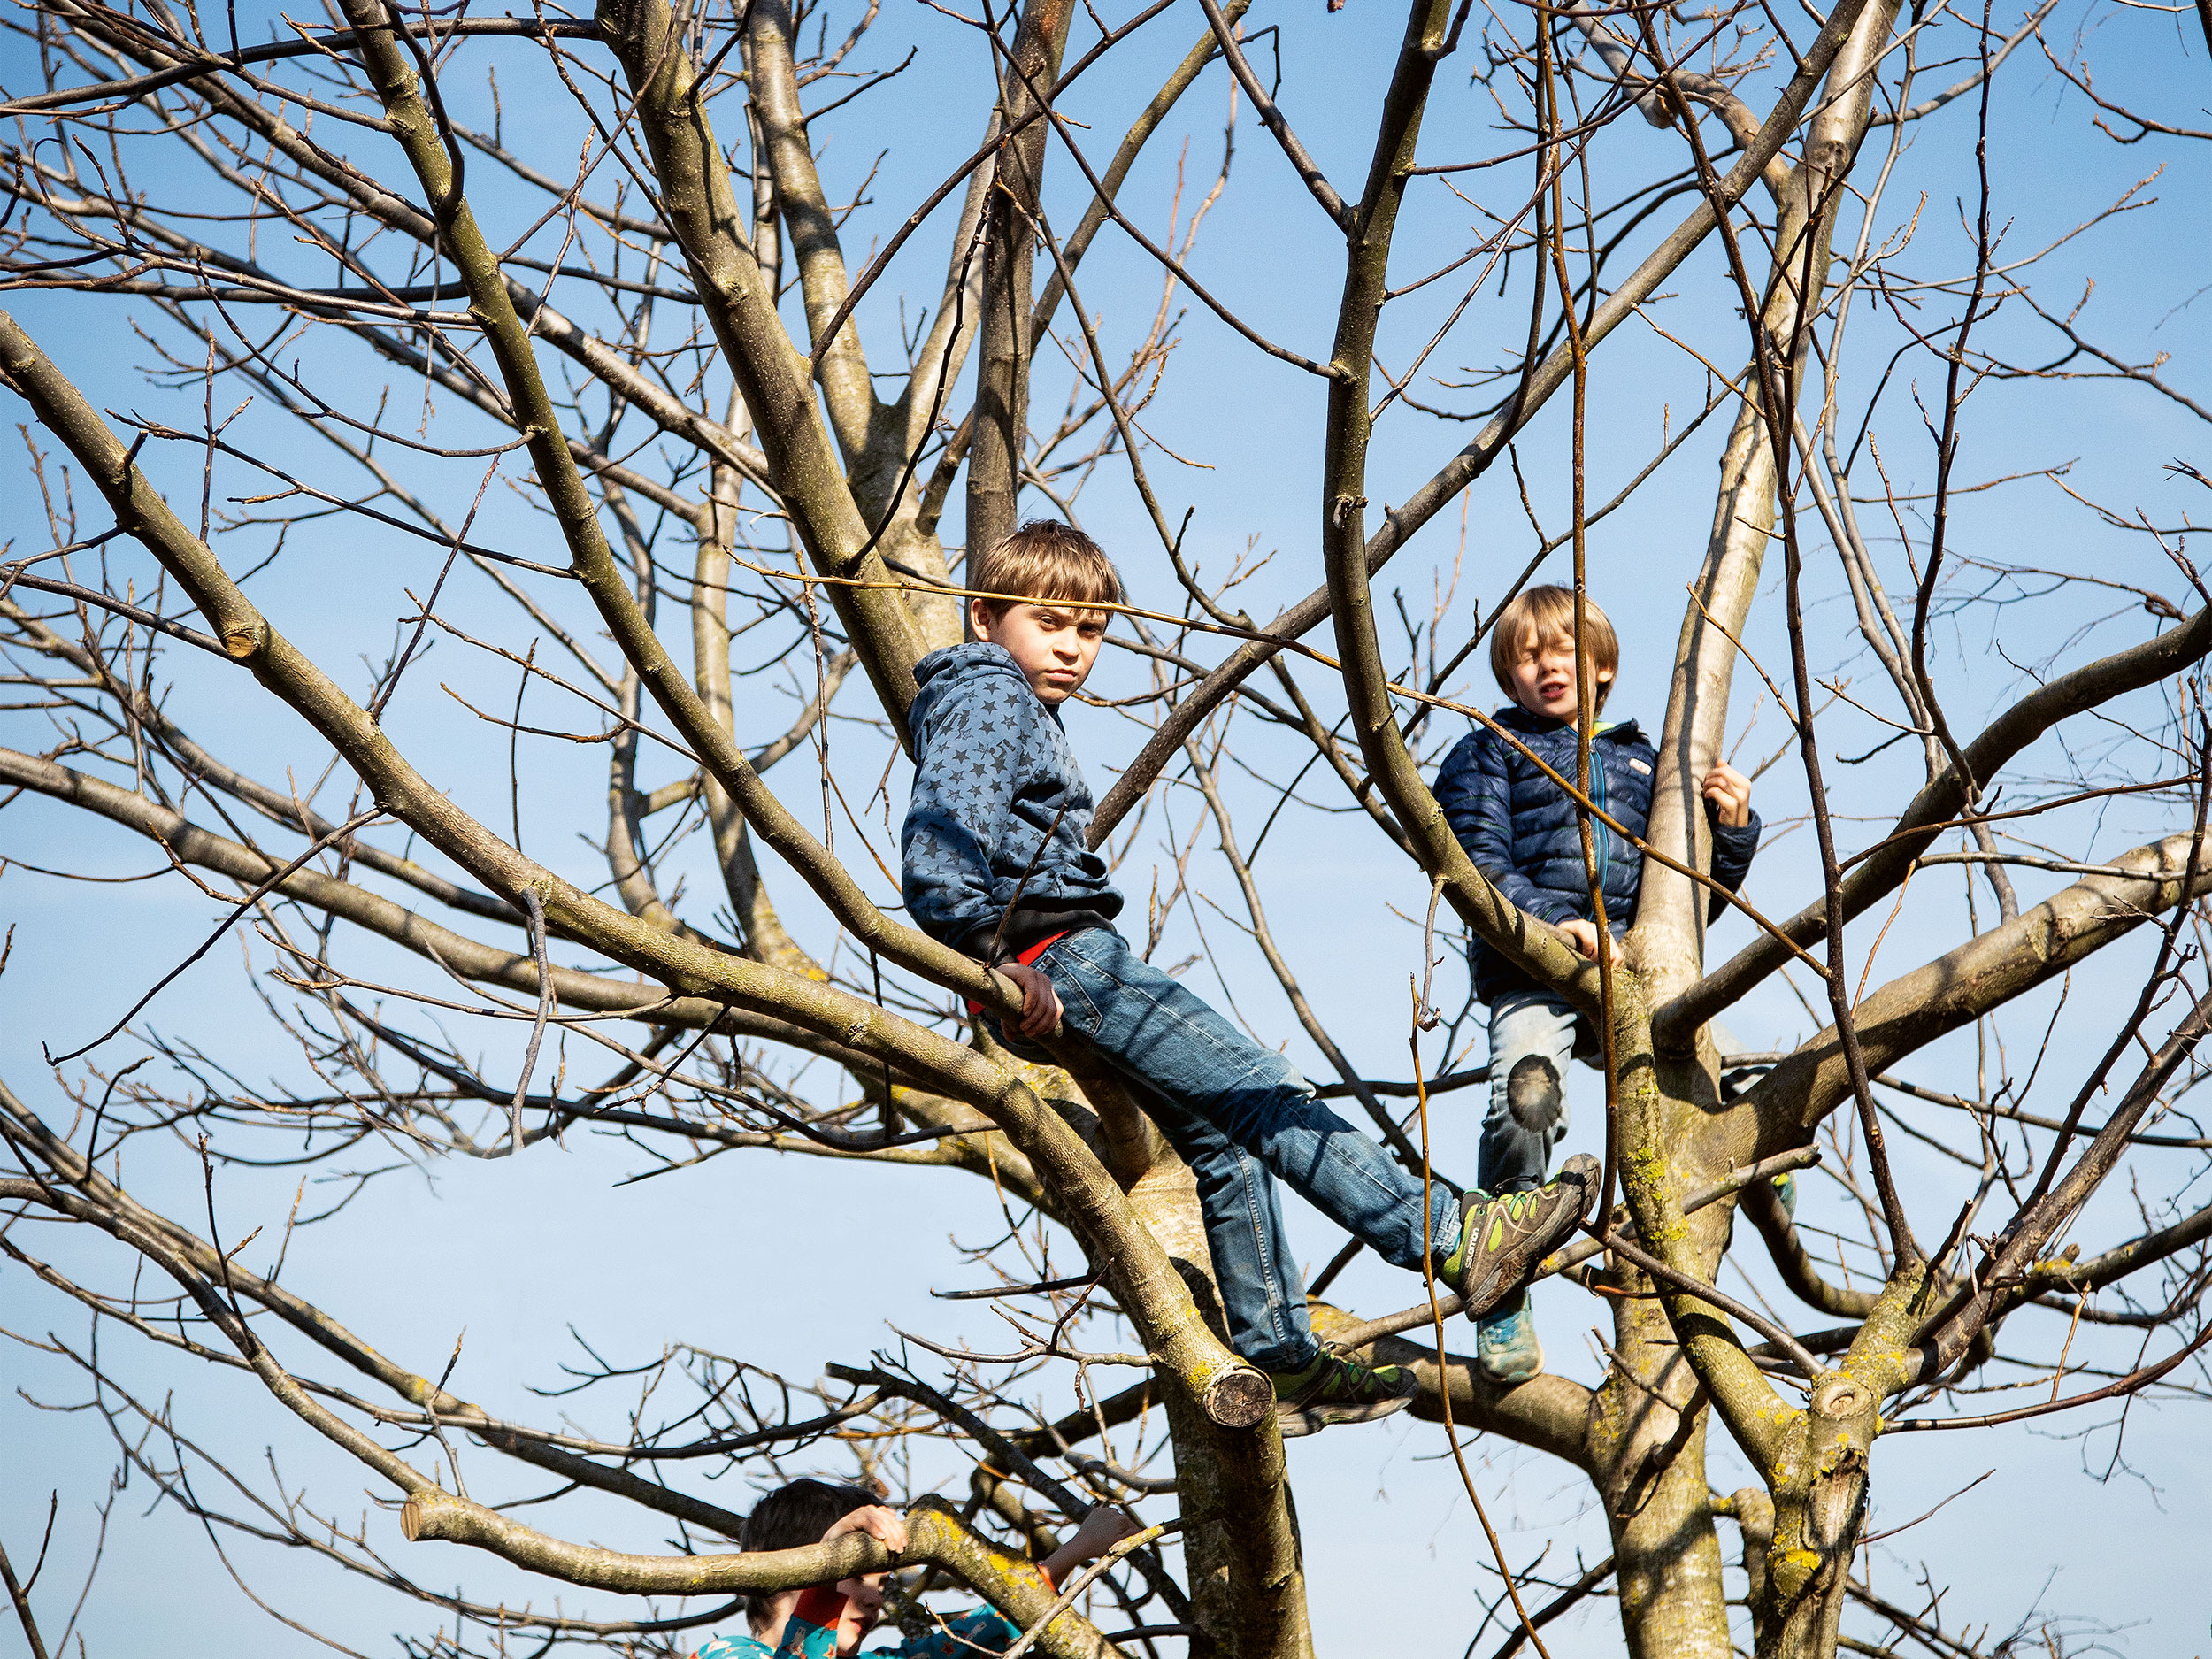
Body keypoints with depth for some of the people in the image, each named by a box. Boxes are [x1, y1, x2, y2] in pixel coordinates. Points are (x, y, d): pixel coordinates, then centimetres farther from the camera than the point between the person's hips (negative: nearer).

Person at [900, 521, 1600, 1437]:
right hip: (1060, 954, -11)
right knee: (1266, 1094, -15)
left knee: (1224, 1140, 9)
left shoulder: (1022, 711, 25)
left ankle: (1279, 1359, 10)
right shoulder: (989, 702, -8)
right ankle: (1455, 1239, -20)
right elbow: (940, 847, -22)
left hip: (1072, 959, 11)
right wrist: (1000, 966, -24)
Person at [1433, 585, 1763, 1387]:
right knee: (1527, 1093, -31)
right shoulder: (1490, 753, 19)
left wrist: (1732, 831, 6)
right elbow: (1477, 859, 2)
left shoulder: (1643, 762, 29)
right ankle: (1502, 1300, -23)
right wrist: (1549, 920, -14)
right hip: (1531, 967, -4)